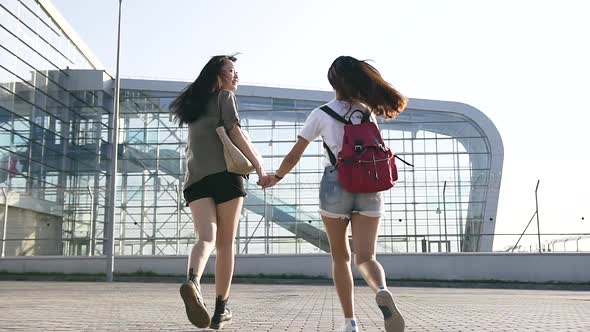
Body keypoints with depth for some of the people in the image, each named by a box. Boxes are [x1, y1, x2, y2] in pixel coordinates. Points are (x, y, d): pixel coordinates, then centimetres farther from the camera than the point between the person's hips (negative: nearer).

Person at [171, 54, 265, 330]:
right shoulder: (225, 96, 8)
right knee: (226, 243, 4)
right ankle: (221, 309, 7)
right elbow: (236, 134, -4)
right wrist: (260, 166, -2)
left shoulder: (194, 103, 28)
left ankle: (192, 282, -42)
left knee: (206, 238, -11)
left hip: (195, 179, 5)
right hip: (225, 174, -4)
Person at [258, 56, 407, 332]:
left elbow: (294, 156, 4)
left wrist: (276, 177, 19)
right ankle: (382, 292, -37)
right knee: (365, 257, -3)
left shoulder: (321, 114, 2)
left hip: (336, 184, -2)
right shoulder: (368, 111, 10)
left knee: (340, 256, 13)